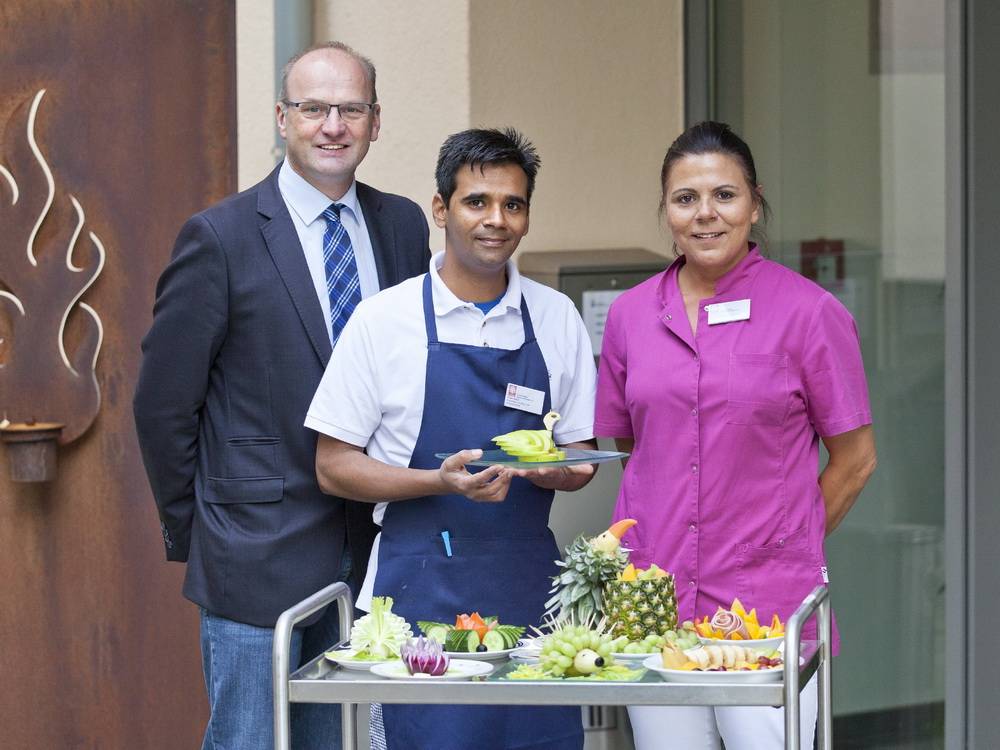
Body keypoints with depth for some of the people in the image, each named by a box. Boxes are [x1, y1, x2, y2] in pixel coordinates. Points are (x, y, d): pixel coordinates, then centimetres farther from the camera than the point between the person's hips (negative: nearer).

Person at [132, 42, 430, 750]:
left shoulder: (404, 226, 7)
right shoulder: (221, 237, -8)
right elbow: (163, 402, -5)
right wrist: (193, 533, -1)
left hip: (369, 551, 5)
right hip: (258, 557, -5)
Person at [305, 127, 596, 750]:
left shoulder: (557, 319, 9)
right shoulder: (384, 319, 0)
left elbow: (582, 459, 14)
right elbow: (334, 467, 0)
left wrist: (548, 469, -10)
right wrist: (443, 481, -16)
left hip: (529, 585, 3)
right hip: (420, 591, -3)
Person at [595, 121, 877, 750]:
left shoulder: (809, 312, -3)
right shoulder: (631, 315, 9)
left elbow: (855, 459, 3)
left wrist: (789, 548, 6)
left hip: (769, 603, -3)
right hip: (653, 600, 4)